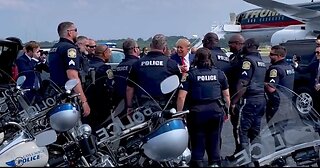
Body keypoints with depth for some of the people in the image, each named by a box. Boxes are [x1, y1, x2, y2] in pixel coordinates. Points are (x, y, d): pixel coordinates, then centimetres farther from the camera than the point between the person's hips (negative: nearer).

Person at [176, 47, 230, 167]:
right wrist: (227, 111, 19)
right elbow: (226, 95, 8)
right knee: (214, 140, 14)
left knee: (198, 143, 8)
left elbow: (181, 97, -9)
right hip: (216, 110, 2)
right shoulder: (219, 73, 6)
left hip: (197, 111, -2)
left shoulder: (190, 74, -3)